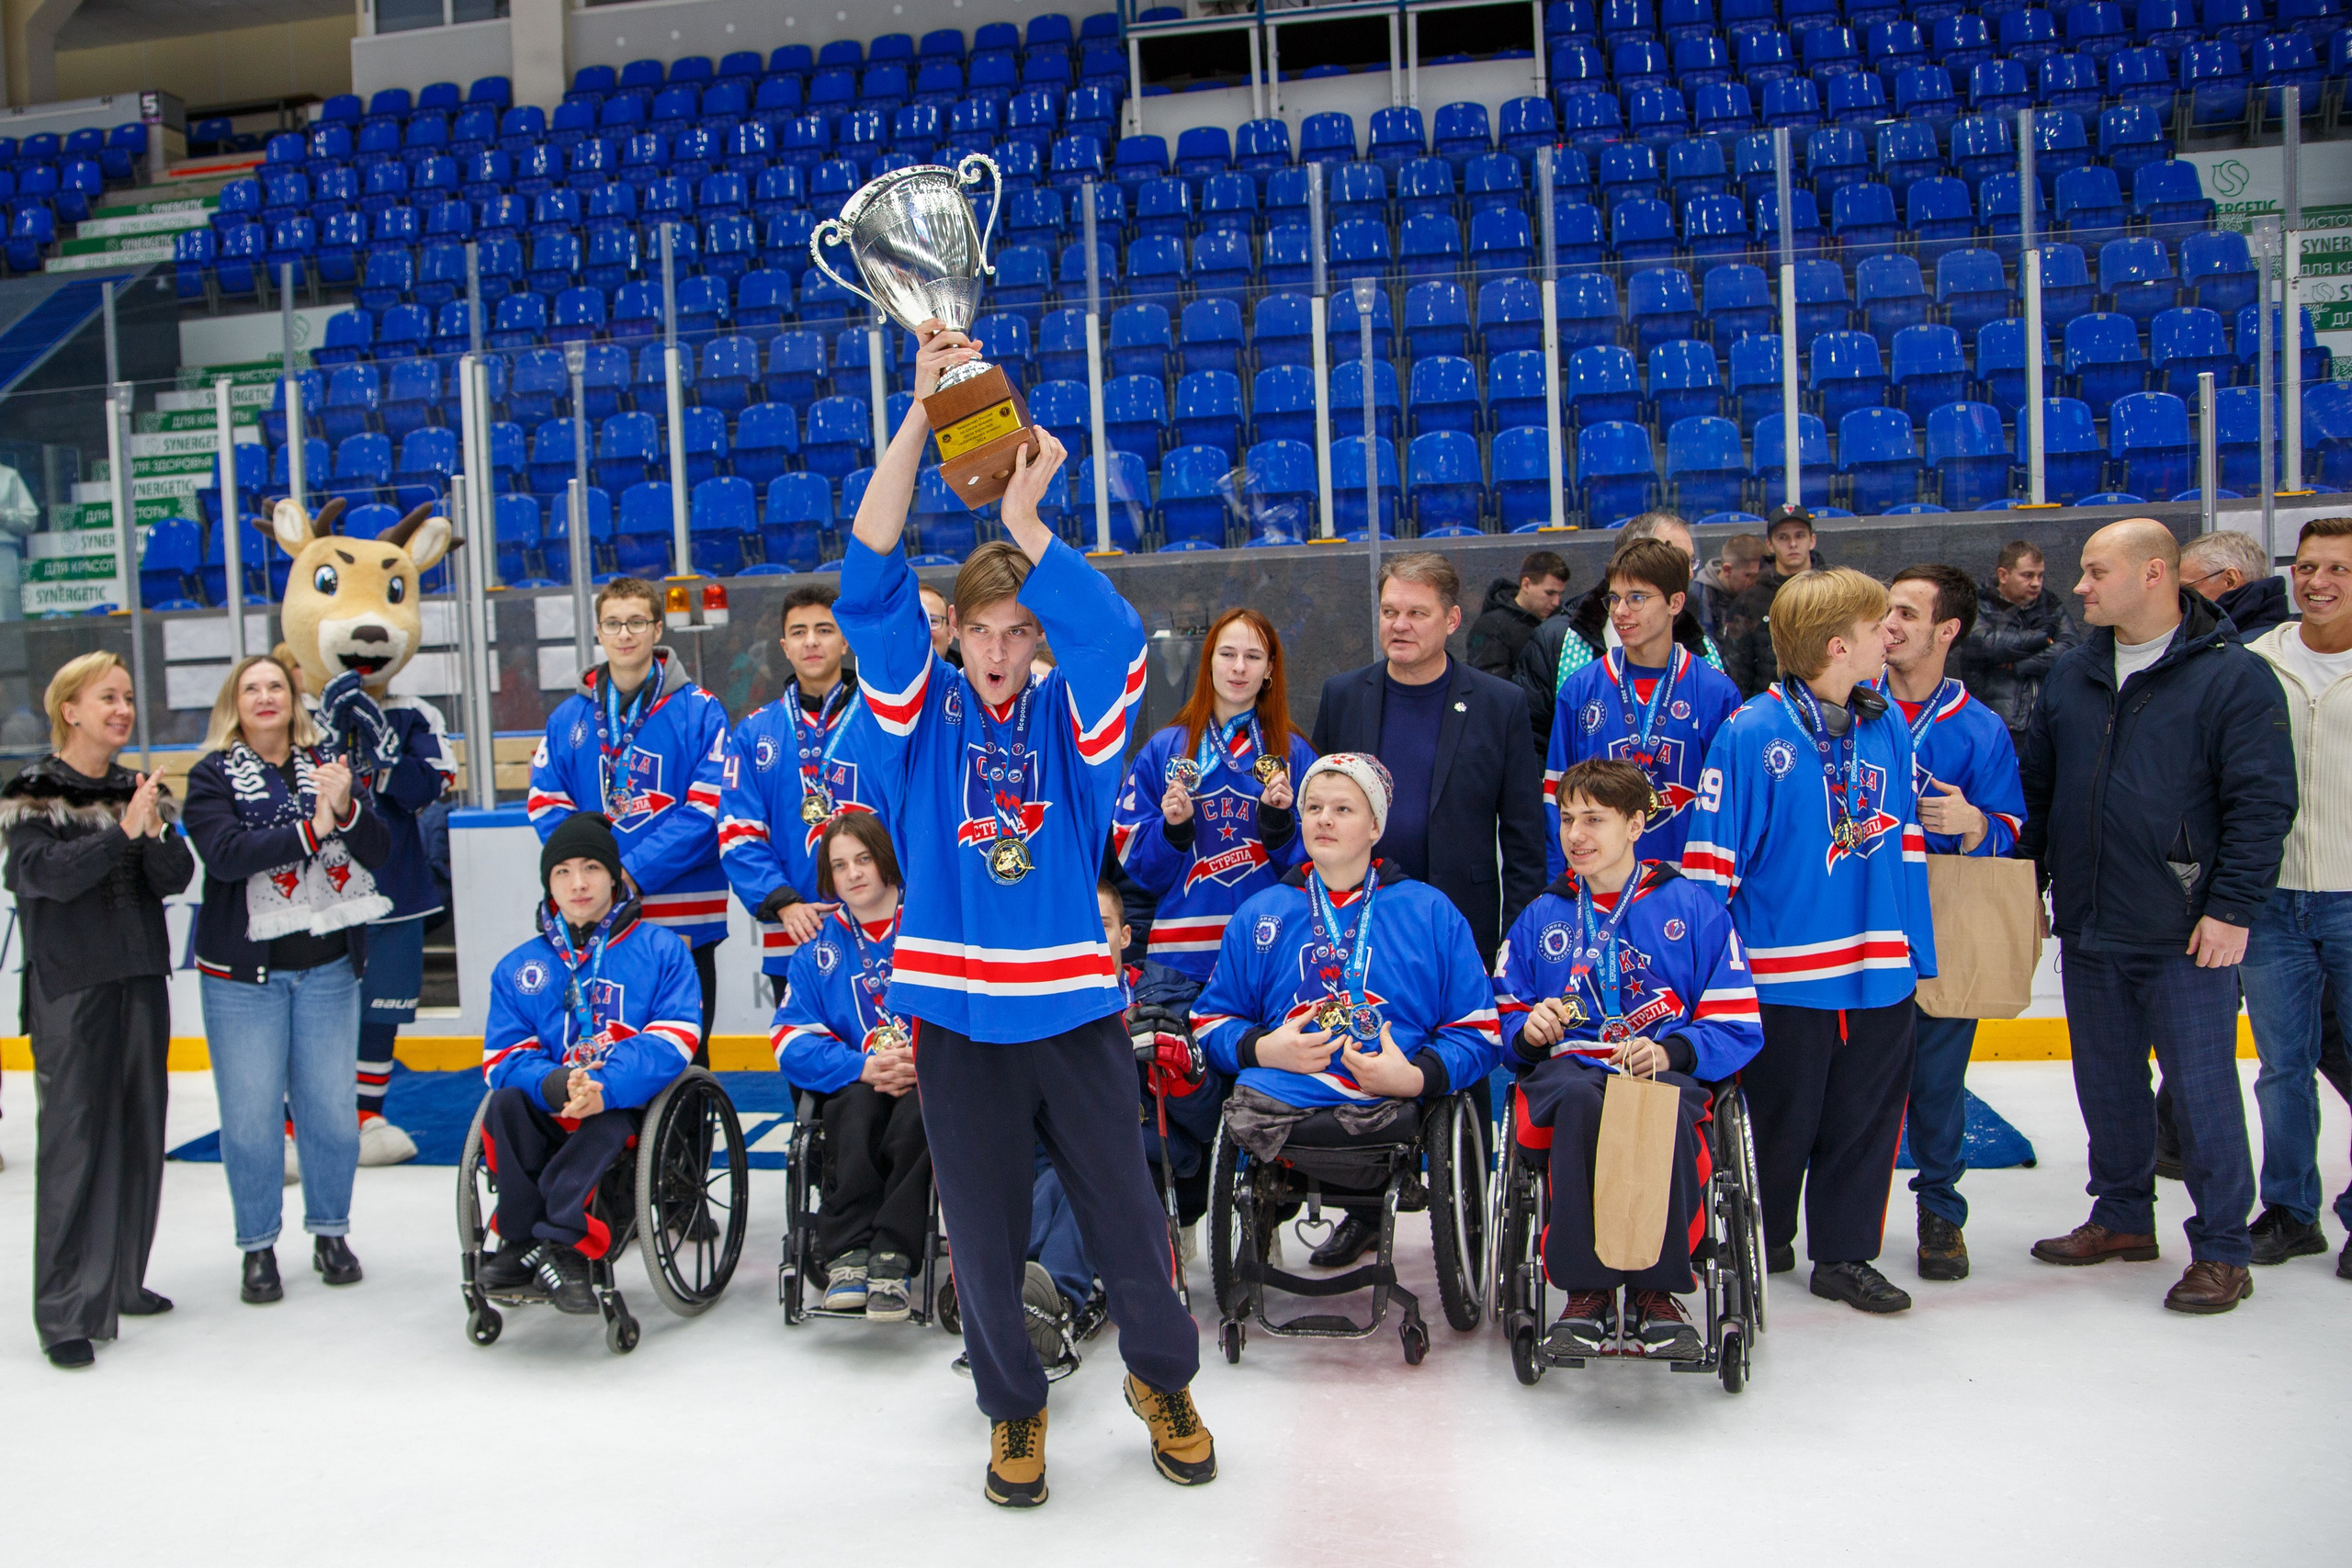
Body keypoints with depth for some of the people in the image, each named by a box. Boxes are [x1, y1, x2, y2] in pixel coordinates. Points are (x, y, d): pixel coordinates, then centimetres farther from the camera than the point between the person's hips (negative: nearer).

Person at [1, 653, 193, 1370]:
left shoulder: (141, 790, 10)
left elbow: (174, 878, 2)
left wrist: (154, 832, -16)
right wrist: (122, 832, -26)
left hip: (141, 978, 6)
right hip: (70, 987, -6)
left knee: (139, 1132, 10)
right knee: (74, 1140, -6)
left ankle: (120, 1281, 24)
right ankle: (66, 1312, 0)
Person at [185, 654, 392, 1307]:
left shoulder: (327, 765, 8)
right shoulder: (213, 775, 1)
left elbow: (378, 849, -2)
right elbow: (225, 853, -16)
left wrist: (345, 807, -21)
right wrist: (310, 829, -23)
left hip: (328, 965, 2)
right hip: (243, 969, -2)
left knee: (330, 1107, 6)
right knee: (251, 1114, 1)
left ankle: (331, 1232, 23)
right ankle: (258, 1247, 16)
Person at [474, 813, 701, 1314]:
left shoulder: (661, 949, 6)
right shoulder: (519, 968, 15)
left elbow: (673, 1040, -7)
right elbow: (502, 1057, 5)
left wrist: (605, 1088, -23)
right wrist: (555, 1085, -19)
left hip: (631, 1107, -3)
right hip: (548, 1115, 3)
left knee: (607, 1125, -35)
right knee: (504, 1104, -26)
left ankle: (561, 1246, -35)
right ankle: (523, 1242, -23)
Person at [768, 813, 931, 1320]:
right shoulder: (819, 945, 12)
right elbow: (793, 1041, 2)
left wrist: (927, 1062, -23)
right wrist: (862, 1067, -16)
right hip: (853, 1083, 2)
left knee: (917, 1110, -35)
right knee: (856, 1104, -32)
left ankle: (891, 1258, -32)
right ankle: (846, 1253, -31)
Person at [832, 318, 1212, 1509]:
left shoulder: (1073, 717, 1)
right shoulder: (925, 713, 1)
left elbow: (1116, 635, -19)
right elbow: (869, 584, -11)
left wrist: (1027, 522, -24)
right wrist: (921, 416, -18)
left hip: (1073, 1006, 0)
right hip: (957, 1016, 0)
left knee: (1127, 1220, 9)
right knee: (984, 1241, 10)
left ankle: (1163, 1381, 37)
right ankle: (1014, 1410, 35)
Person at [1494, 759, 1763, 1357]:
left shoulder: (1692, 906, 12)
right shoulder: (1540, 918, 20)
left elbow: (1738, 1026, 5)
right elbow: (1505, 1025, 20)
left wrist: (1669, 1051, -13)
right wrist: (1529, 1031, -5)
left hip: (1667, 1068, -1)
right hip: (1567, 1064, 2)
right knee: (1578, 1098, -37)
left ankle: (1657, 1290, -23)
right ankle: (1586, 1289, -27)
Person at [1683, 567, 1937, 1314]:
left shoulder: (1888, 728, 4)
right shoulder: (1751, 734, -14)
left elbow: (1906, 845, 10)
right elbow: (1711, 859, -13)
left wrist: (1915, 950, 8)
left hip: (1880, 972, 5)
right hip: (1784, 974, -5)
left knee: (1868, 1118, 13)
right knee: (1781, 1121, 11)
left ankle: (1844, 1255, 29)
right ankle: (1762, 1243, 32)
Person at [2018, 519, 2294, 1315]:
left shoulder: (2235, 677, -8)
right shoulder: (2070, 674, 10)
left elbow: (2262, 803, -10)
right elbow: (2037, 787, 16)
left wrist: (2233, 907, -15)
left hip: (2186, 938, -6)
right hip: (2088, 931, 6)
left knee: (2202, 1090, 0)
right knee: (2107, 1085, 15)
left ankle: (2221, 1249, 14)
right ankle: (2123, 1218, 31)